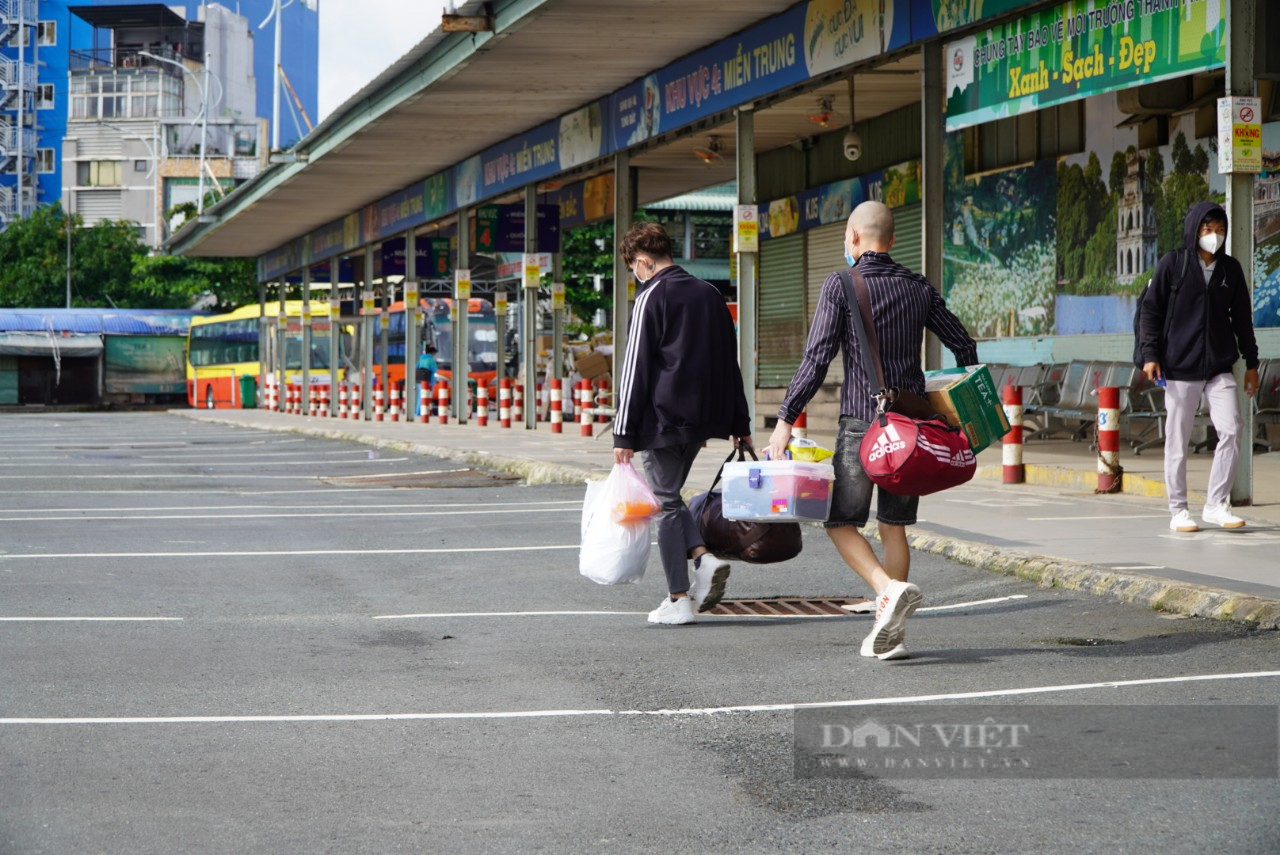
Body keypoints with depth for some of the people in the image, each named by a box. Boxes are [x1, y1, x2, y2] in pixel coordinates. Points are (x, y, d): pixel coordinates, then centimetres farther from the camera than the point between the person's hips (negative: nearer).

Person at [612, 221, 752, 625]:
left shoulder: (651, 297, -9)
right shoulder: (710, 293, 12)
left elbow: (636, 368, -12)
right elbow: (730, 363, 16)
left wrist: (625, 433, -10)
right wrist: (740, 425, 20)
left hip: (663, 418, -7)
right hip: (702, 417, 7)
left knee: (666, 503, 1)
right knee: (670, 496, 20)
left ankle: (678, 600, 2)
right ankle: (704, 558, 0)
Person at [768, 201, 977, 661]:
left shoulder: (841, 285, -5)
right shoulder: (920, 289, 9)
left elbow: (816, 358, -11)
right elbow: (964, 346, 12)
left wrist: (786, 419, -8)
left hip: (862, 421, -5)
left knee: (842, 522, 5)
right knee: (894, 525, 11)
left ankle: (890, 590, -19)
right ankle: (889, 632, 8)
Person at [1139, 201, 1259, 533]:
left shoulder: (1230, 269, 8)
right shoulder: (1172, 264, -1)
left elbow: (1242, 316, 14)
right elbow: (1151, 309, 0)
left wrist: (1251, 362, 14)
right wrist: (1150, 354, -8)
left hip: (1220, 368, 3)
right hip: (1179, 368, -3)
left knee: (1231, 431, -9)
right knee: (1177, 441, 2)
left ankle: (1217, 504, 3)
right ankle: (1178, 510, 11)